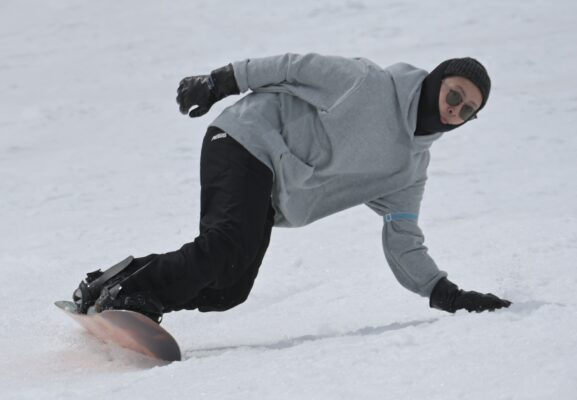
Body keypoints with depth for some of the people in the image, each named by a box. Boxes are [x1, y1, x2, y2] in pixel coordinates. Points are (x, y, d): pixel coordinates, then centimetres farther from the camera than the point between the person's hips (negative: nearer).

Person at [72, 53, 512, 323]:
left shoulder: (411, 168, 11)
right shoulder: (371, 83, -9)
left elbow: (404, 243, 12)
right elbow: (294, 67, -4)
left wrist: (447, 294, -2)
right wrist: (221, 81, -5)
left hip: (267, 201, 8)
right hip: (250, 140, -8)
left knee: (228, 290, -10)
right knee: (226, 247, -30)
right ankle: (124, 294, -23)